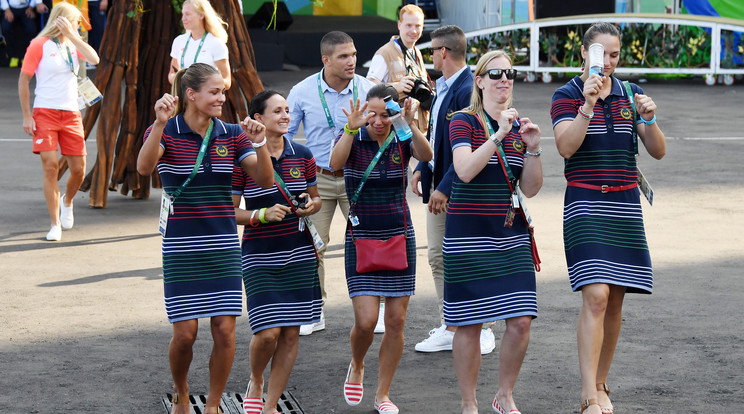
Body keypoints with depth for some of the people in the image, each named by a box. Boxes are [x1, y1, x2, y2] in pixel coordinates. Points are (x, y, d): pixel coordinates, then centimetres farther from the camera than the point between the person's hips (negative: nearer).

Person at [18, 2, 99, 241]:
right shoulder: (40, 45, -3)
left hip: (71, 114, 5)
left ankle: (67, 201, 36)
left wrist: (72, 35, -8)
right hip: (45, 113, -5)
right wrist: (27, 116, -8)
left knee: (78, 169, 3)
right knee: (50, 166, -12)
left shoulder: (73, 45, 13)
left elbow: (94, 59, -6)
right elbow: (23, 80, -3)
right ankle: (55, 224, -5)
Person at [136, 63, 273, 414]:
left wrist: (259, 144, -20)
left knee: (224, 330, -2)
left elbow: (264, 180, -4)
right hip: (181, 245, -3)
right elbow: (144, 167, -26)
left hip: (223, 244, 3)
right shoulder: (165, 133, -6)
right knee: (185, 333, -4)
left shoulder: (232, 135, 5)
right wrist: (160, 123, -39)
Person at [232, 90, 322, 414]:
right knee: (267, 332, -11)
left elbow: (315, 199, 18)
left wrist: (310, 205, -5)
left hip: (299, 253, 4)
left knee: (291, 333, 3)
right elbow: (229, 212, -3)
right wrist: (263, 214, -18)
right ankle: (255, 381, 21)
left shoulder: (302, 156, 5)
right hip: (260, 256, -4)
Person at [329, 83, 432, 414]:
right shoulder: (353, 138, -6)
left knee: (396, 320, 2)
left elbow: (426, 156, -23)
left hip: (400, 238, 2)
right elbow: (335, 163, -27)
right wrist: (352, 128, -41)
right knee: (366, 321, -11)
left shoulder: (402, 141, -2)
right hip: (361, 239, -2)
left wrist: (411, 126, -41)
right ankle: (356, 368, 22)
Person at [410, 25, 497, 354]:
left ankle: (483, 330, 10)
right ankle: (449, 329, 16)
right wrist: (421, 169, 10)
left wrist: (445, 188, -22)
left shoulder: (467, 91, -19)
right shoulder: (443, 87, 12)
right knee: (438, 258, 10)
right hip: (438, 186, 10)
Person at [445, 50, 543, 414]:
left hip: (511, 234, 5)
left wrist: (533, 149, -7)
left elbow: (530, 189, 8)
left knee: (521, 320, -2)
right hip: (468, 235, -5)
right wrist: (498, 135, -27)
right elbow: (465, 170, -21)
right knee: (469, 323, -1)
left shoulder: (518, 125, 11)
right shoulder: (464, 121, -4)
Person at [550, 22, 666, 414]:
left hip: (625, 204, 5)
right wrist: (588, 106, -28)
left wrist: (649, 119, -13)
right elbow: (566, 147, -17)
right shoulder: (566, 95, -2)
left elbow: (658, 151, 5)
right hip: (585, 203, -5)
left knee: (614, 301, 6)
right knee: (595, 296, -17)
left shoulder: (629, 94, 10)